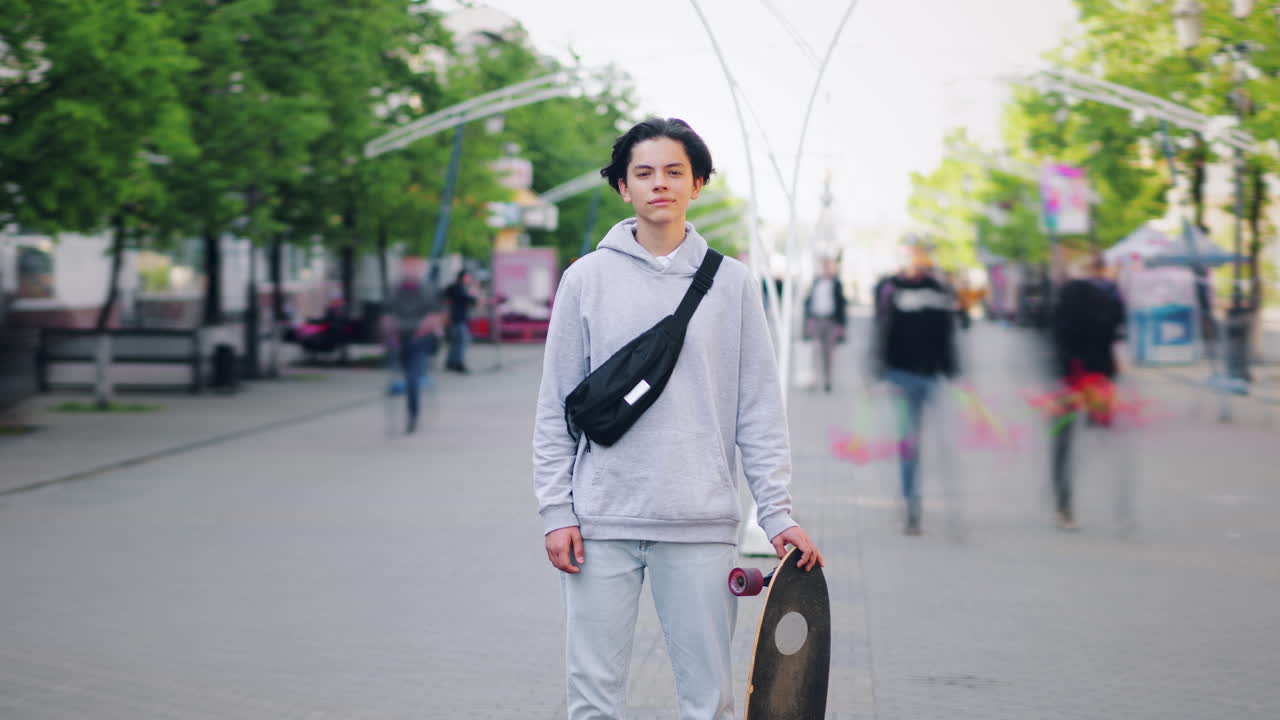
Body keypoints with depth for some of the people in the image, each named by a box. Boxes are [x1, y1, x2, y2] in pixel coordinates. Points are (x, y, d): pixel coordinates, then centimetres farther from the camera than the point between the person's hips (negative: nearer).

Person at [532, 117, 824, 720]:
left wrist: (778, 514, 0)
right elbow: (555, 408, 6)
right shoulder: (587, 278, 5)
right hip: (602, 520, 0)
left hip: (702, 525, 0)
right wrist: (556, 510, -1)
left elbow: (759, 409, 6)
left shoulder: (731, 282, 7)